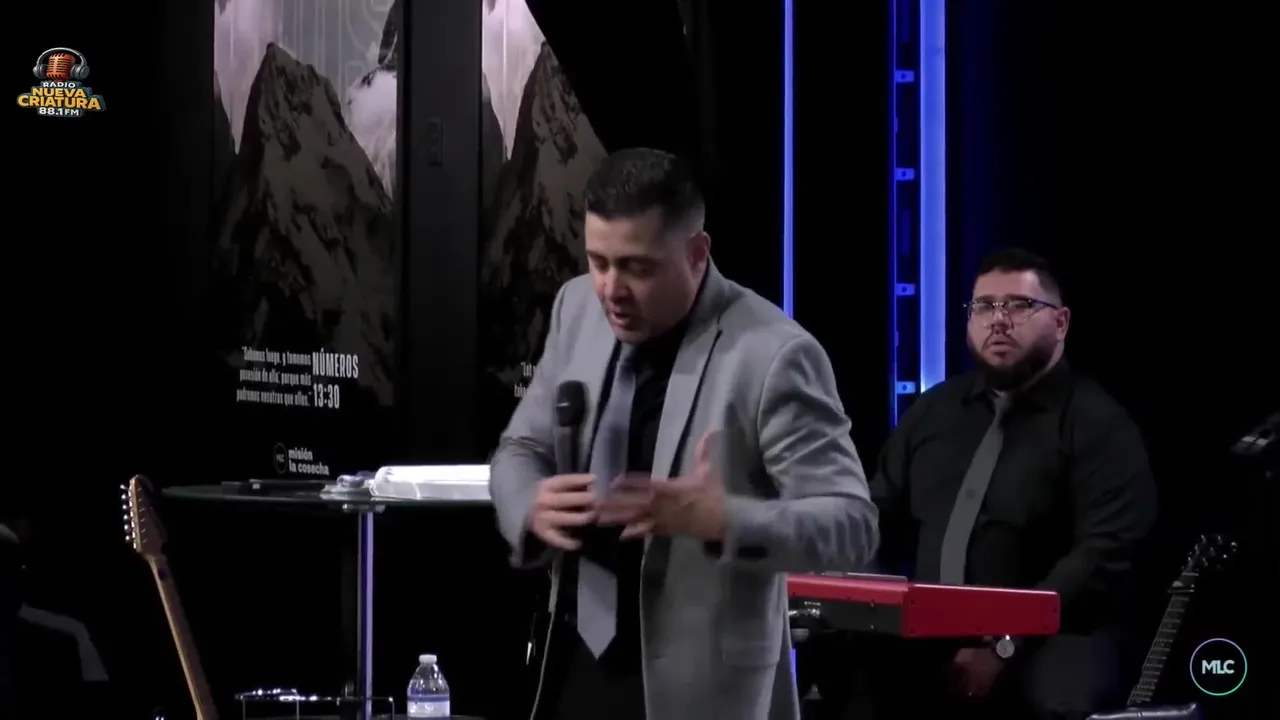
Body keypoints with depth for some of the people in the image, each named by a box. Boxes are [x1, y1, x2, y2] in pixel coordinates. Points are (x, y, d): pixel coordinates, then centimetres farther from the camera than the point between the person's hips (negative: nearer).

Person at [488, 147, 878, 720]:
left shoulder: (772, 354, -17)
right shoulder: (577, 307, 4)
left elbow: (852, 524, -16)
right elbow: (520, 448, 13)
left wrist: (722, 521, -33)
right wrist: (532, 509, -11)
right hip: (576, 661, 6)